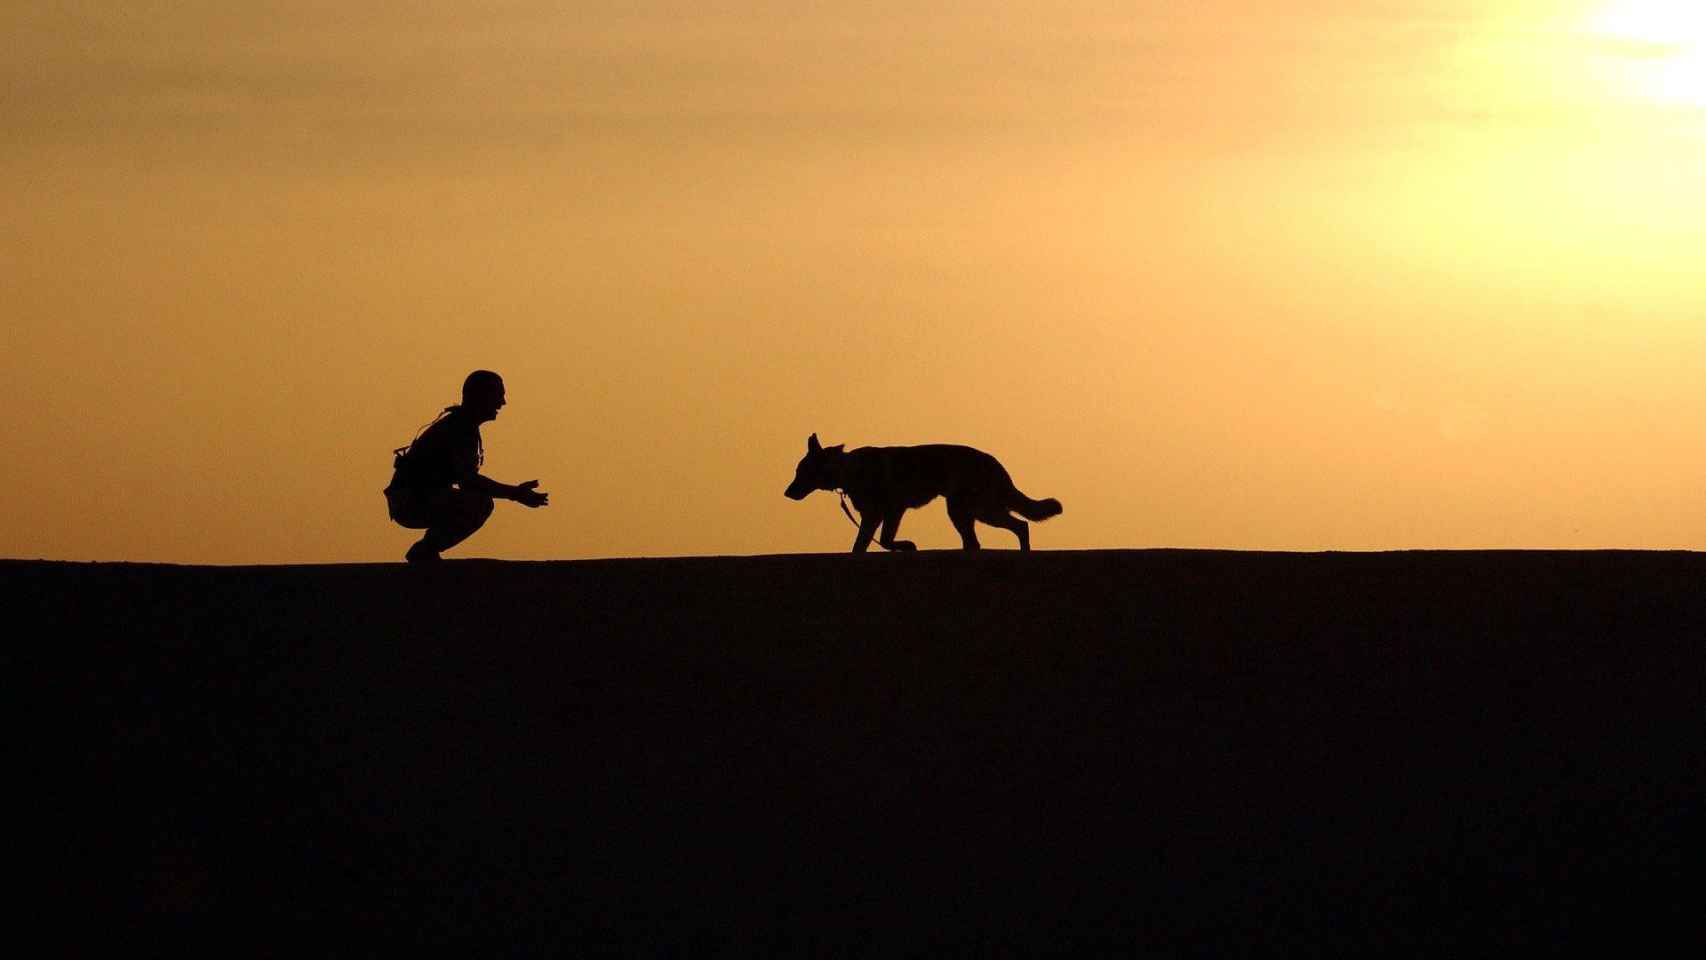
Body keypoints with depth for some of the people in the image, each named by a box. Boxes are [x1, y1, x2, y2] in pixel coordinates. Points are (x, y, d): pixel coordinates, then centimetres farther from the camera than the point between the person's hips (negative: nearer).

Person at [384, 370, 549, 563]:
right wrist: (514, 493, -27)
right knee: (480, 503, -25)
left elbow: (466, 479, 22)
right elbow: (467, 479, -27)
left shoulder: (461, 424, 17)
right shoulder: (460, 428, -16)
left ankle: (423, 553, 14)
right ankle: (425, 551, -12)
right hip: (410, 501, -11)